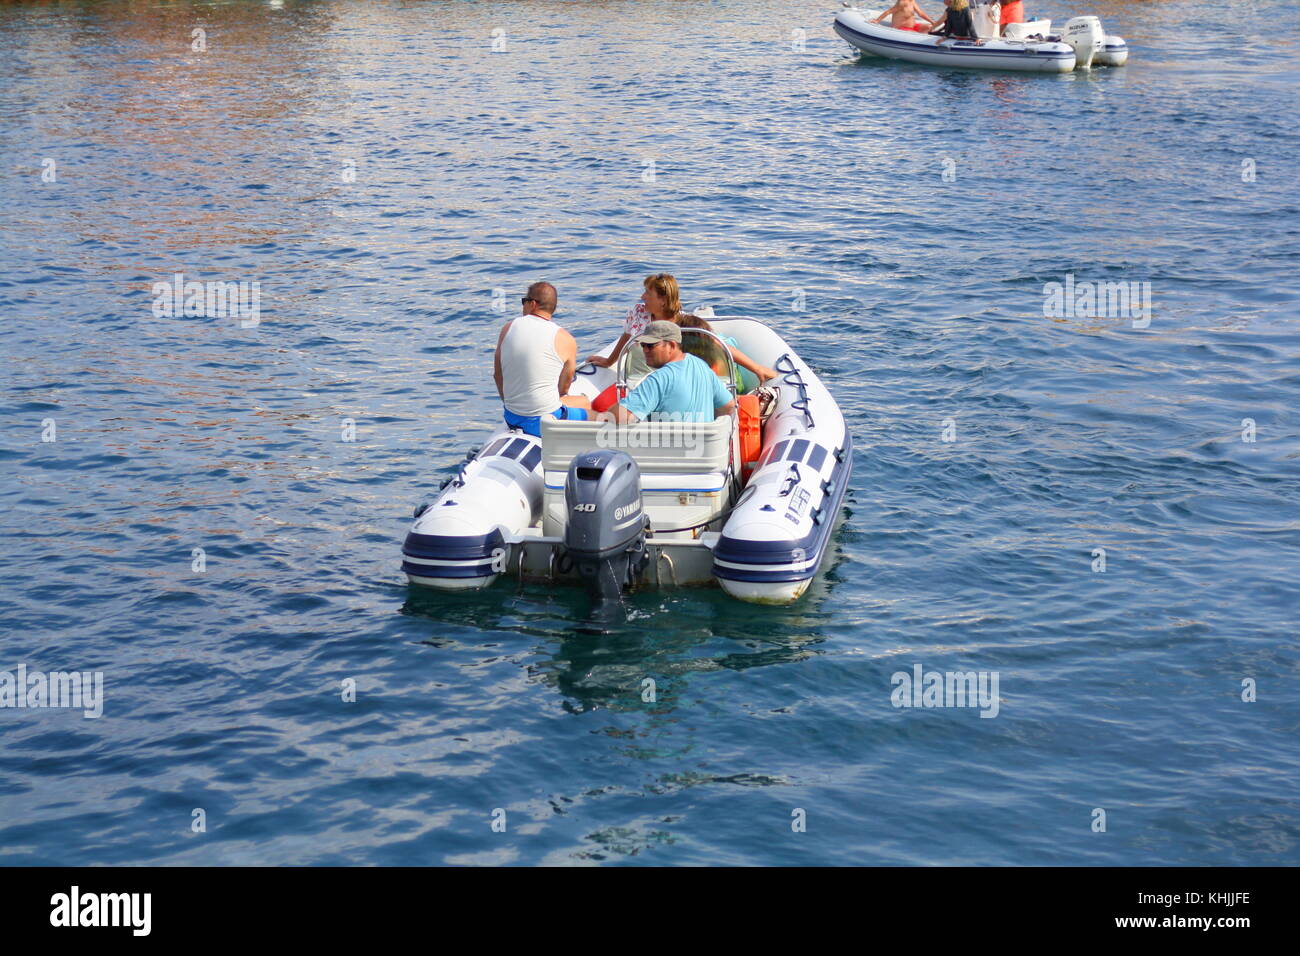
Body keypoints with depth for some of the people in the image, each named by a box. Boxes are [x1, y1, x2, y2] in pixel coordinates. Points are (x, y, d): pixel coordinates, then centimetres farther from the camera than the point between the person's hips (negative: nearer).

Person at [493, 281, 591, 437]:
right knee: (584, 404, 25)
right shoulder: (566, 340, -9)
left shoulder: (508, 328, 1)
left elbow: (497, 374, 10)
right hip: (545, 421, -5)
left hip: (511, 418, 5)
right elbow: (564, 387, 4)